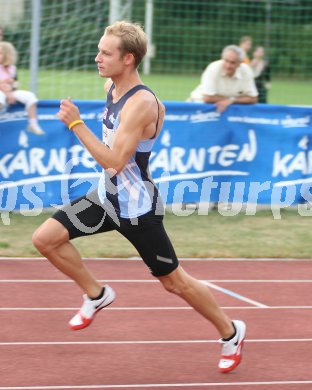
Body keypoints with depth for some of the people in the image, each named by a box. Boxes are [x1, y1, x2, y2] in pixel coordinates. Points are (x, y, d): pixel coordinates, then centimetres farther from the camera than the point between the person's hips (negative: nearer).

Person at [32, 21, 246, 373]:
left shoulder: (140, 104, -27)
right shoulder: (111, 86, 0)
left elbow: (113, 162, -32)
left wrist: (75, 123, -31)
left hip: (137, 207, -8)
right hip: (107, 196, 8)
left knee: (174, 281, 5)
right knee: (45, 238, -4)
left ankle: (231, 333, 26)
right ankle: (96, 295, 15)